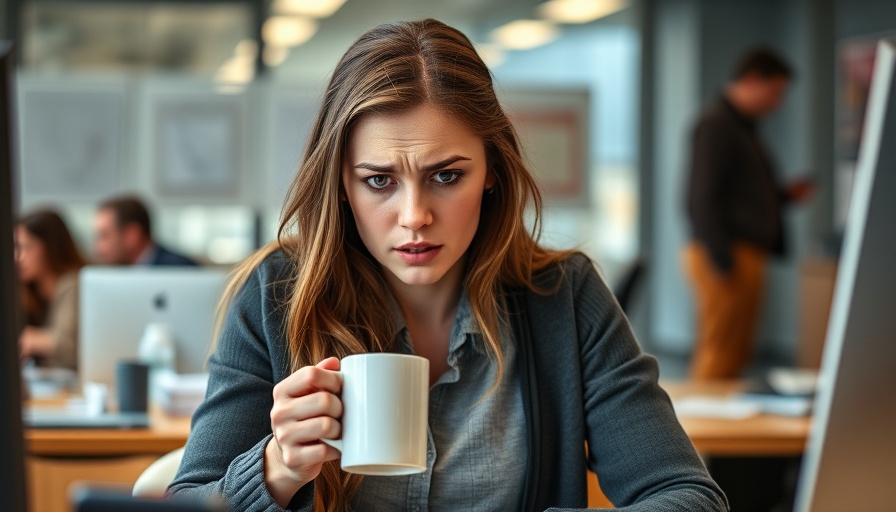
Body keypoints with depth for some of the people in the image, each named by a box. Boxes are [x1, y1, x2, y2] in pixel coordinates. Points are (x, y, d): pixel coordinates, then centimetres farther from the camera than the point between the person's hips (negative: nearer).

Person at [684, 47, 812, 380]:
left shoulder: (743, 127, 20)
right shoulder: (716, 124, -11)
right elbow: (703, 196, -18)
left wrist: (785, 194, 12)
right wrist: (722, 261, -22)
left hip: (748, 253, 10)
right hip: (725, 258, -10)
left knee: (737, 352, 11)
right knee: (720, 353, -10)